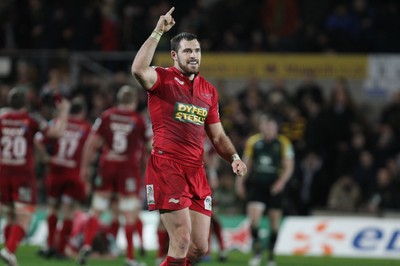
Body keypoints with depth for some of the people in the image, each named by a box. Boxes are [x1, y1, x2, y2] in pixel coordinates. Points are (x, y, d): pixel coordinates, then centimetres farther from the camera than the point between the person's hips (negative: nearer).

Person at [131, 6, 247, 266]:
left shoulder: (209, 90, 17)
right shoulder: (163, 79, -1)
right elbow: (139, 70, -25)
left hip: (196, 171, 6)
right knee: (182, 239, -15)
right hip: (166, 166, -6)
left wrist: (234, 157, 5)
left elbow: (217, 135, 23)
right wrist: (158, 33, -25)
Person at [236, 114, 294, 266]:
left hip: (274, 186, -1)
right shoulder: (252, 141, 6)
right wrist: (240, 181, 8)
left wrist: (282, 181, -15)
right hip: (256, 184, 1)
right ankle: (257, 249, -4)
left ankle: (271, 254, 18)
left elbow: (289, 166, -1)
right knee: (253, 213, -18)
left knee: (274, 219, 4)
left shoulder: (283, 143, -1)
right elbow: (246, 162, 15)